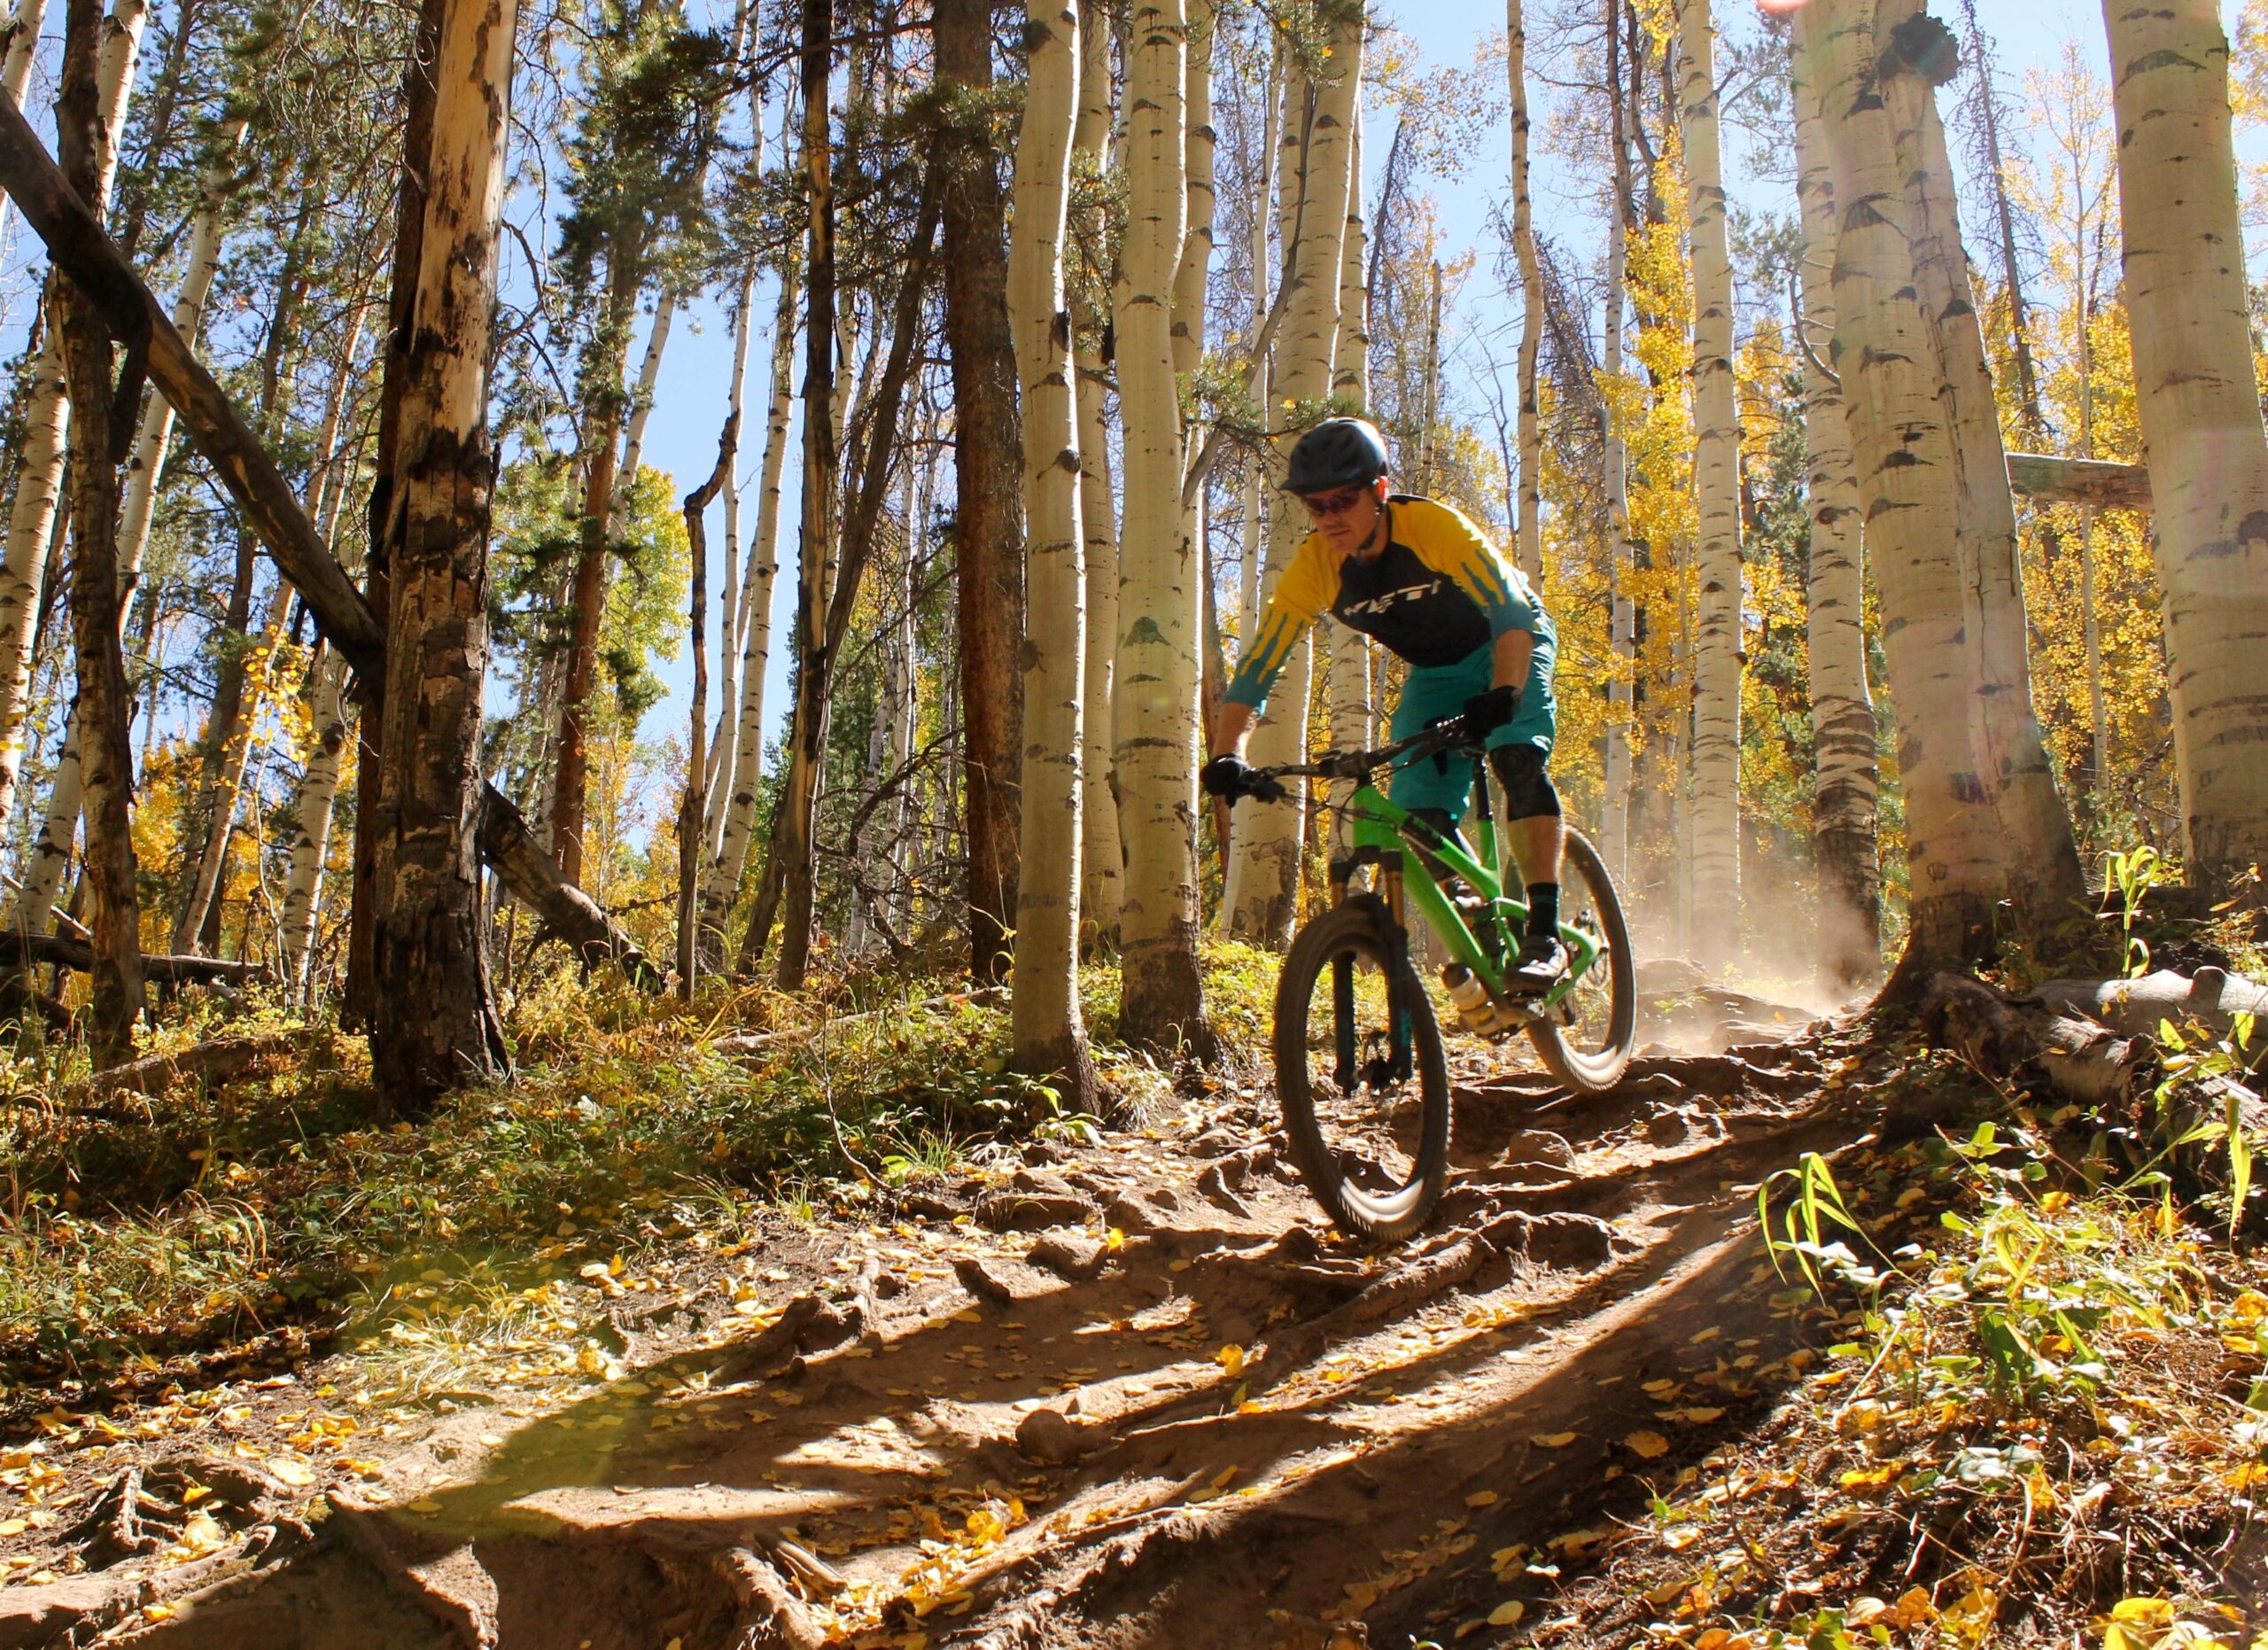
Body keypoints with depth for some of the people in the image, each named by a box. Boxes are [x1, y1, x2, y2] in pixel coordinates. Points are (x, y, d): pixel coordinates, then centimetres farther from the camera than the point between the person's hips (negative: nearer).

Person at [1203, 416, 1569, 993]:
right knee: (1418, 819, -9)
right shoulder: (1312, 568, -22)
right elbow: (1253, 672, -22)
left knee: (1517, 757, -30)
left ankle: (1545, 933, -27)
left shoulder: (1432, 525, -32)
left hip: (1510, 645, -4)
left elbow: (1512, 616, -36)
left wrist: (1502, 695, -54)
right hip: (1435, 672, 4)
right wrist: (1228, 757, -38)